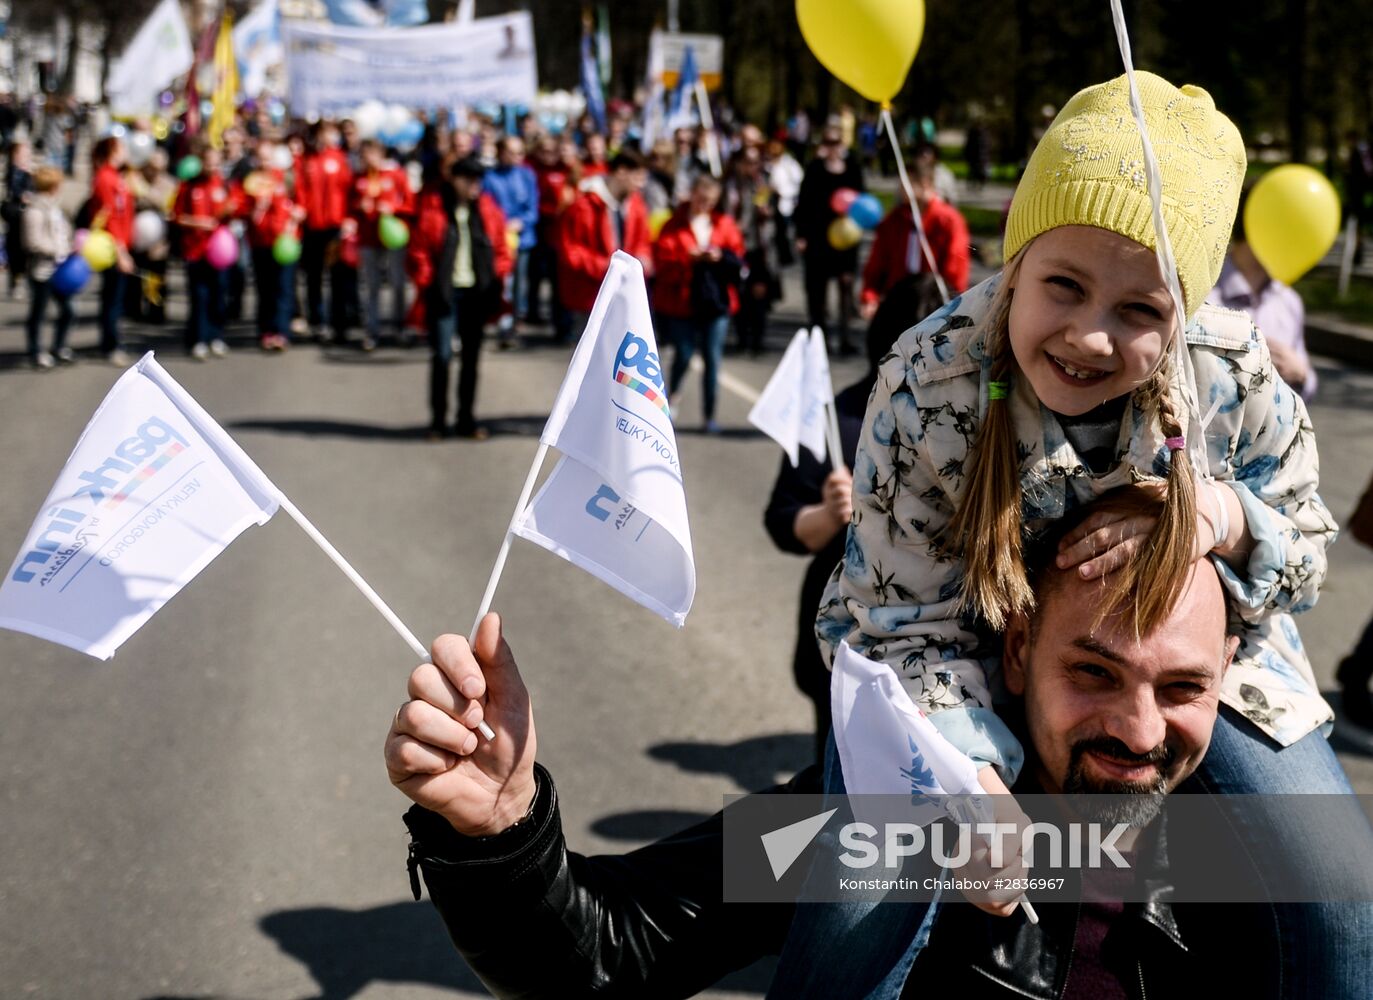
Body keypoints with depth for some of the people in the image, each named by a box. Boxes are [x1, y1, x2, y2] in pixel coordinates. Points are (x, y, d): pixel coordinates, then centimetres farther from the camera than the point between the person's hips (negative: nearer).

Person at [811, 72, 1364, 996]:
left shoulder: (1236, 375, -21)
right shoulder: (928, 385, -26)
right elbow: (909, 627, -20)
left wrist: (1227, 516, -28)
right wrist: (965, 768, -40)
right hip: (982, 654, -1)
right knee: (857, 902, -19)